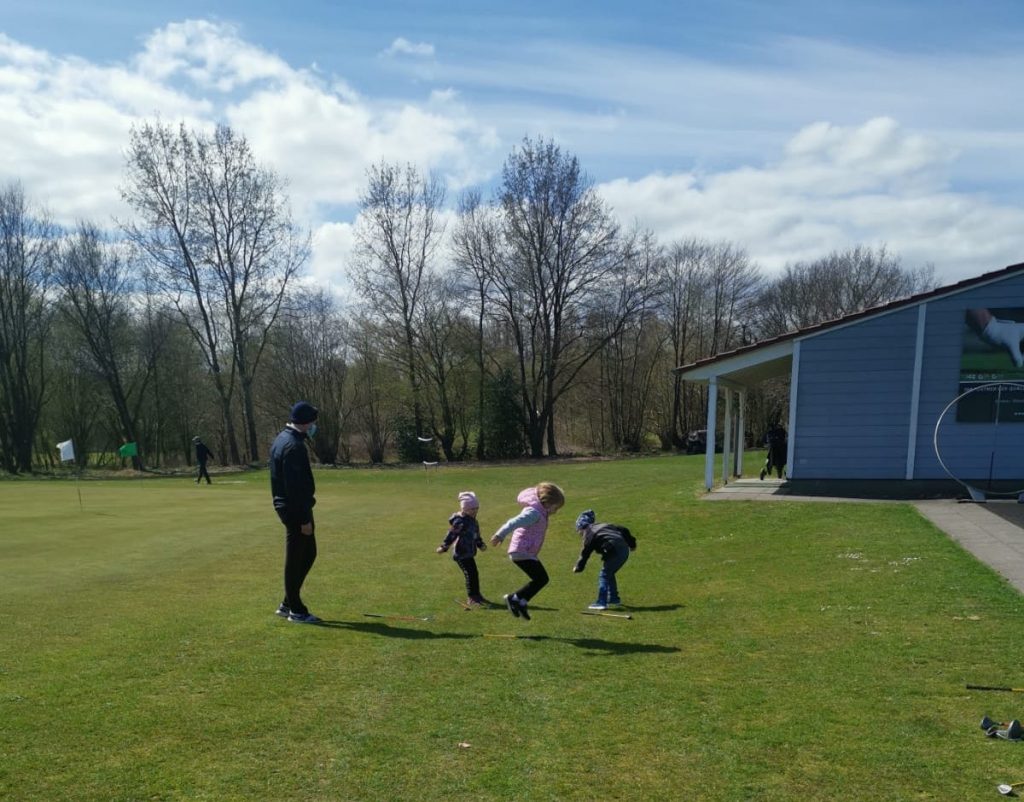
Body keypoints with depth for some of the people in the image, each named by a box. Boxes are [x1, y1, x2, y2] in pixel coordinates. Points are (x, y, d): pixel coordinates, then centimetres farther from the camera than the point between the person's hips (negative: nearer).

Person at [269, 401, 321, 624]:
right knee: (296, 559, 0)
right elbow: (296, 487, -23)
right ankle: (296, 610, 11)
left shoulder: (282, 439, 13)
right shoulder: (294, 446, -21)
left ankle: (288, 604, 22)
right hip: (296, 509, -10)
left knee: (308, 554, 17)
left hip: (285, 505, 10)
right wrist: (304, 518, -19)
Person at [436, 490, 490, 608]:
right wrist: (443, 547, -19)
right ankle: (471, 599, -3)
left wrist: (481, 544, 14)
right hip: (461, 554, -10)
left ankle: (476, 596, 26)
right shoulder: (460, 522, -18)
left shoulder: (472, 520, 12)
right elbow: (451, 535, -19)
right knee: (470, 574, -11)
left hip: (469, 554, 10)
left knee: (474, 573, 14)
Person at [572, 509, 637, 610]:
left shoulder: (589, 535, 3)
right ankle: (614, 599, 30)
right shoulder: (604, 526, 25)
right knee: (609, 574, 23)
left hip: (614, 552, -8)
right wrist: (632, 544, 28)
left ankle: (601, 602, -6)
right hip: (625, 550, 8)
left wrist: (578, 568, 15)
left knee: (604, 575, 0)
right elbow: (624, 530, 22)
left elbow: (585, 553, 4)